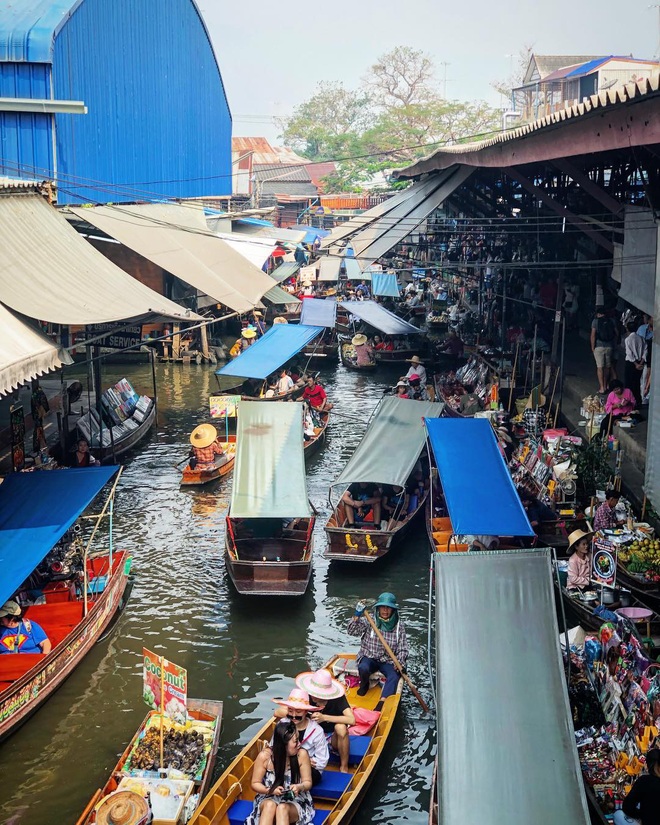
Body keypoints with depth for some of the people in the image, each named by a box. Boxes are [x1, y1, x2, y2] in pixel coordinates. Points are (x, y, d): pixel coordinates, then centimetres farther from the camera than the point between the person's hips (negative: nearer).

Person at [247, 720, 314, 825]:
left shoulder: (301, 754, -13)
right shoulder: (265, 756, -14)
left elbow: (308, 782, -4)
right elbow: (255, 784, -3)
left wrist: (299, 787, -28)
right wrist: (270, 790, -23)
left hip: (296, 801, 0)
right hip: (268, 798, 0)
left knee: (282, 808, -35)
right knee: (270, 805, -36)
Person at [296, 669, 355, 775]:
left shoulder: (338, 698, -24)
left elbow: (351, 720, -39)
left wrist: (324, 717, -45)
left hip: (334, 738, -2)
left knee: (341, 727, -35)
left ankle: (344, 767, -14)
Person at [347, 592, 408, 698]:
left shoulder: (399, 627, 1)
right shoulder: (369, 622, -3)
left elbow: (402, 650, 1)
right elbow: (352, 631, -14)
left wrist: (400, 663, -18)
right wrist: (357, 615, -27)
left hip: (388, 662, 1)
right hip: (369, 658, -1)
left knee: (394, 676, -29)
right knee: (363, 669, -33)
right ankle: (364, 685, 2)